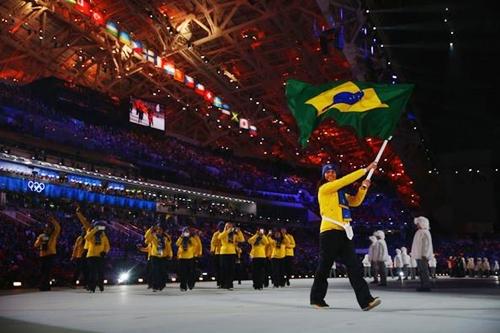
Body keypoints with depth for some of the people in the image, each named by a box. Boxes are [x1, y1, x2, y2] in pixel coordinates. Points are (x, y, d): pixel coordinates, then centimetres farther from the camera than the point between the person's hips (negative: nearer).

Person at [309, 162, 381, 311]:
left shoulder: (341, 192, 23)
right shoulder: (324, 189, -2)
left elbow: (355, 201, 22)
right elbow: (346, 180, -10)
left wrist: (363, 188, 7)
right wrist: (366, 169, -6)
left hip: (344, 232, 7)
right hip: (330, 232, -7)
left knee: (354, 266, -3)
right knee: (324, 266, 1)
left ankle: (365, 300, -8)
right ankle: (316, 298, 15)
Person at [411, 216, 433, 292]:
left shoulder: (425, 232, -12)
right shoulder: (420, 232, 19)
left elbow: (427, 244, -19)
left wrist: (424, 255, -23)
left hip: (422, 256, -11)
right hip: (419, 256, 11)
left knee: (424, 271, -9)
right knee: (421, 271, 12)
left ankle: (426, 286, -8)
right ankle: (423, 286, 16)